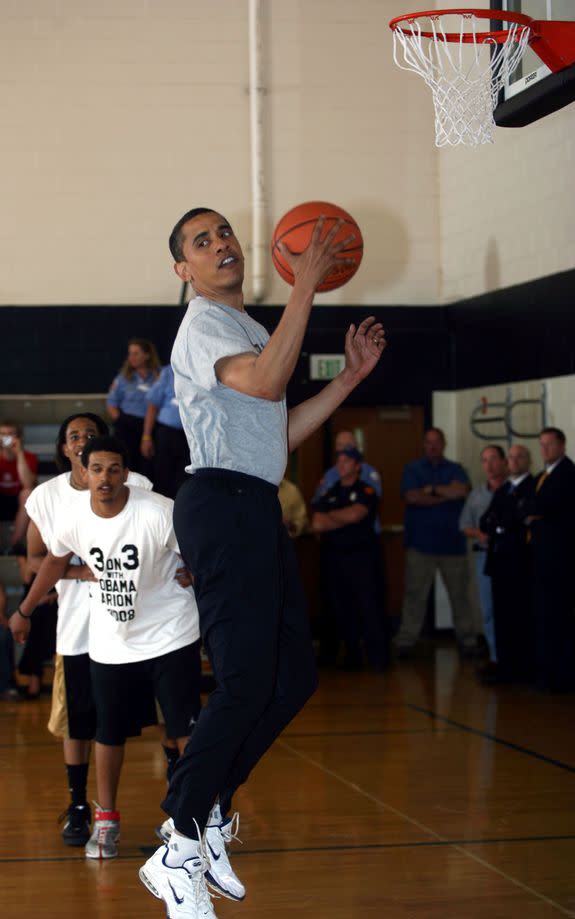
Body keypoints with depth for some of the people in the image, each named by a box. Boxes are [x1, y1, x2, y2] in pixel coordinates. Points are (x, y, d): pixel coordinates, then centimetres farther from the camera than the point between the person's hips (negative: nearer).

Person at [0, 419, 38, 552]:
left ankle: (14, 545, -27)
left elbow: (28, 485, -27)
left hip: (19, 505, -1)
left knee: (28, 493, -33)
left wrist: (19, 453, -28)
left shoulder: (29, 457, -7)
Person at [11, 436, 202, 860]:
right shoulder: (76, 515, -7)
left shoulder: (159, 512, -22)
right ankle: (106, 820, 24)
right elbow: (56, 561, 13)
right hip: (110, 644, 4)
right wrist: (24, 610, 22)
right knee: (108, 733, 9)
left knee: (187, 730, -2)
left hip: (170, 637, -4)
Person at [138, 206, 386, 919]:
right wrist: (305, 286, -20)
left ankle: (210, 812, 16)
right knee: (245, 684, -14)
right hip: (220, 503, -10)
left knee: (293, 677, 8)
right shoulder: (204, 323, -5)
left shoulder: (249, 328, 25)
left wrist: (349, 378, 20)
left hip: (257, 509, 10)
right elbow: (265, 382, -24)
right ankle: (179, 854, -8)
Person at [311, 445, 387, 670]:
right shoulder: (329, 494, 14)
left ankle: (378, 658, -7)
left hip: (361, 556, -5)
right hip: (335, 557, 5)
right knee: (342, 609, 5)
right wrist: (344, 519, -8)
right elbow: (317, 524, 1)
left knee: (368, 606, -9)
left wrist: (330, 516, 1)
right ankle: (352, 657, 12)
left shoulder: (366, 492, 1)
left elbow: (354, 514, -15)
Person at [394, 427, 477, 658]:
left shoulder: (455, 470, 11)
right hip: (421, 543, -1)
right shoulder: (412, 470, 7)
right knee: (415, 595, -3)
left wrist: (431, 489, -7)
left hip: (453, 542, 2)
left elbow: (461, 491, -9)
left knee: (459, 595, 5)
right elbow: (412, 497, -9)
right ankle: (405, 641, 0)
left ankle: (467, 641, 11)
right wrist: (446, 495, -6)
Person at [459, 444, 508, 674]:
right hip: (485, 554, 5)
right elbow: (465, 525, 17)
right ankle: (496, 657, 12)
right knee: (489, 610, 6)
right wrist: (478, 534, -3)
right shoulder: (476, 494, 15)